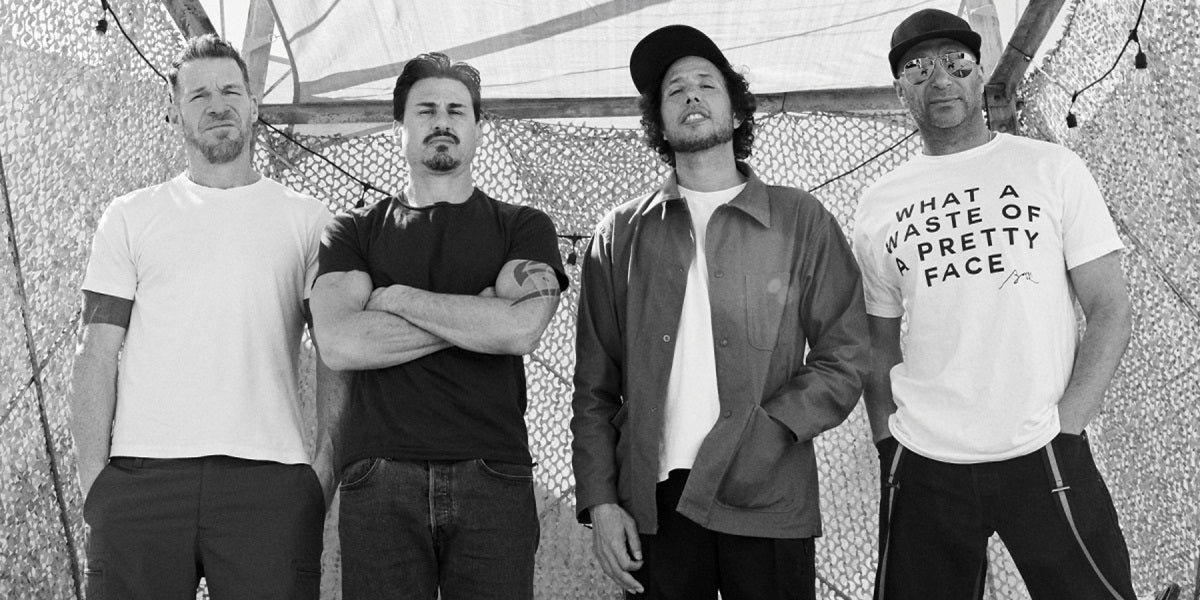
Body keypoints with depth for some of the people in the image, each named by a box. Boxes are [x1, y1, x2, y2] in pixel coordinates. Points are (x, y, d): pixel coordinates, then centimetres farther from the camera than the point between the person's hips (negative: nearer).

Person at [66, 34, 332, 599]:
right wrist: (92, 475, -1)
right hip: (141, 475, 1)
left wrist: (327, 472, -2)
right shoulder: (130, 217, 14)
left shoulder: (308, 220, 12)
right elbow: (98, 354, 9)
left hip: (270, 479, 0)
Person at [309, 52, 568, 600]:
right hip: (380, 483, 1)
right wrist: (482, 310, -5)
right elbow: (339, 345, -5)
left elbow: (520, 331, -8)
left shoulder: (523, 228, 11)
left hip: (493, 478, 0)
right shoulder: (354, 231, 13)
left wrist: (397, 298, -2)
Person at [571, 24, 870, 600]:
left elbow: (843, 359, 1)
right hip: (653, 503, 1)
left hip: (768, 500, -1)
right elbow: (595, 385, 8)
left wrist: (768, 434, -13)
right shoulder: (620, 235, 9)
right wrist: (599, 500, -1)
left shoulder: (803, 222, 5)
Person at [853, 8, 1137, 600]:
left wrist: (1063, 426, -9)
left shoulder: (1052, 169, 3)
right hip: (921, 465, 2)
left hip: (1043, 457, -2)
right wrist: (887, 441, 2)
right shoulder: (878, 208, 8)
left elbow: (1109, 310, 0)